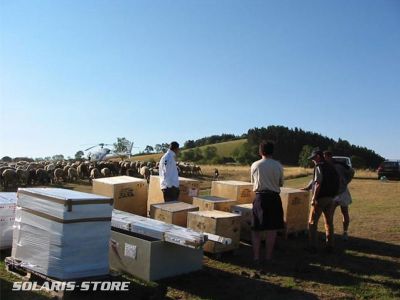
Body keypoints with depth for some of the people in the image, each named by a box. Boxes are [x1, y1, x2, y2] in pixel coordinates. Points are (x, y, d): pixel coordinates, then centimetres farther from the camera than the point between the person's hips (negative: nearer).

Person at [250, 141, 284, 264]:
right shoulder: (278, 166, -2)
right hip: (274, 197, 0)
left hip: (260, 197, 0)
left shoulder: (255, 165, -2)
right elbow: (281, 183, 6)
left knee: (256, 229, 8)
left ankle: (256, 257, 7)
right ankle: (268, 256, 16)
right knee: (272, 229, 9)